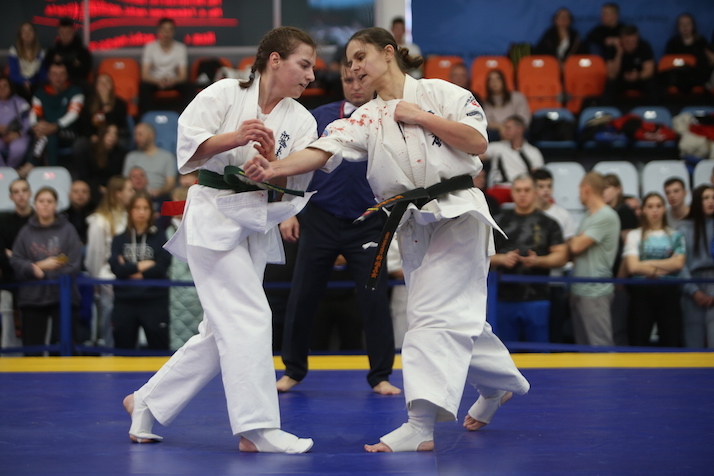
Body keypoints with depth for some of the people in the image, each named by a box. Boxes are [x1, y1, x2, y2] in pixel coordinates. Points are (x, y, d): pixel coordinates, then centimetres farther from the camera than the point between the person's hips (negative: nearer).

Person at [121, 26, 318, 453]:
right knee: (249, 319, -15)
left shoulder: (301, 122, 5)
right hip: (214, 215, -6)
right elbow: (189, 144, -10)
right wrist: (233, 138, -25)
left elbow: (294, 186, 0)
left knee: (220, 334, 10)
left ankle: (147, 402, 25)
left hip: (258, 227, 6)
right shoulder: (225, 94, -5)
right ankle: (257, 429, -13)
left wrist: (271, 160, -20)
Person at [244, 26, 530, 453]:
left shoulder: (440, 93, -2)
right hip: (412, 224, 6)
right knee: (458, 315, 16)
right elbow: (324, 151, -9)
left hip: (457, 213, -6)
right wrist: (275, 169, -27)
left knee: (438, 315, -16)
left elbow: (477, 142, -10)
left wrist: (420, 117, -11)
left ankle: (422, 426, -25)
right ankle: (500, 382, 42)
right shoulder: (365, 118, 7)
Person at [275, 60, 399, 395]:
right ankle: (293, 370, 20)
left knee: (374, 299, -2)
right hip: (320, 219, 1)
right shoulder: (321, 116, 2)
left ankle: (380, 376, 10)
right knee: (303, 296, 5)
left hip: (367, 224, -1)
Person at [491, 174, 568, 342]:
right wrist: (502, 259, -11)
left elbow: (561, 256, 2)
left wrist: (538, 261, -15)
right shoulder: (500, 221, 13)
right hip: (505, 298, 2)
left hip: (536, 298, -1)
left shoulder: (547, 223, 8)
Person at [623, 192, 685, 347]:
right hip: (642, 292, -1)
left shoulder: (675, 236, 9)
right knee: (638, 342, -1)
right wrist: (661, 270, -6)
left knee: (671, 342, 1)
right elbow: (633, 267, -7)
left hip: (669, 292, 1)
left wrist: (649, 263, -6)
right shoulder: (634, 235, 4)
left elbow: (678, 263, -5)